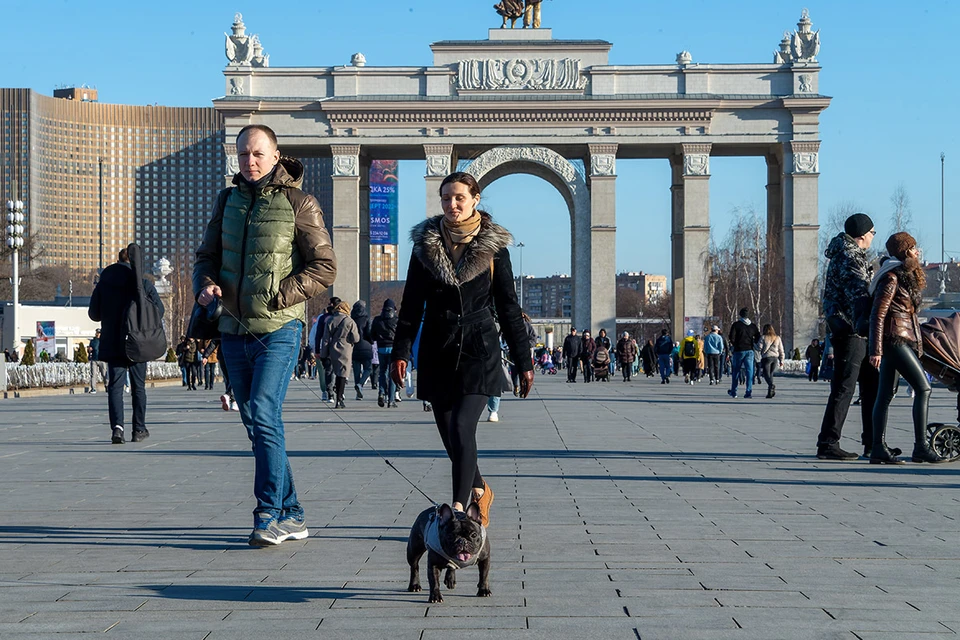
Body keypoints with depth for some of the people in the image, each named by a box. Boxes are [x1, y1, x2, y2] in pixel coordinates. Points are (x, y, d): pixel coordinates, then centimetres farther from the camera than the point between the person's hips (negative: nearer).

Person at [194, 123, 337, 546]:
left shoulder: (298, 202, -3)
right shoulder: (228, 199, 13)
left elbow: (324, 268, -6)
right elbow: (207, 255, 17)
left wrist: (276, 298, -14)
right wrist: (206, 285, -5)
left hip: (279, 329, -6)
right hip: (234, 331, 6)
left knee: (263, 416, -17)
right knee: (256, 423, 8)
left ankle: (270, 514, -11)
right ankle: (291, 515, 15)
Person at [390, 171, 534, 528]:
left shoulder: (493, 246, 1)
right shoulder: (425, 244, 6)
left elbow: (508, 307, 4)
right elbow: (412, 303, 8)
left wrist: (523, 361, 3)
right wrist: (401, 351, 0)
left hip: (478, 349, -3)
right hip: (437, 351, 3)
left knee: (461, 427, -17)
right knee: (449, 433, 7)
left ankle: (459, 509, -15)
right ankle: (479, 490, 30)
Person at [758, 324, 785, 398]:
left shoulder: (763, 338, 1)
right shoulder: (777, 338, 13)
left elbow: (760, 349, -4)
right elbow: (781, 351, 13)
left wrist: (758, 360, 3)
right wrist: (781, 361, 15)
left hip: (766, 358, -4)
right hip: (775, 358, 4)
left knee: (766, 374, -4)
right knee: (771, 374, 13)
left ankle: (772, 385, -33)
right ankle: (770, 392, 5)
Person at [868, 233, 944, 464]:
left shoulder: (908, 276, 19)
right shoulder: (891, 278, -11)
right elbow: (877, 315, -15)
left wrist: (917, 343, 20)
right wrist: (876, 350, -19)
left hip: (905, 339, 10)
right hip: (894, 338, -10)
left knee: (885, 394, 6)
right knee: (923, 388, -12)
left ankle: (878, 449, 4)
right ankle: (921, 447, -12)